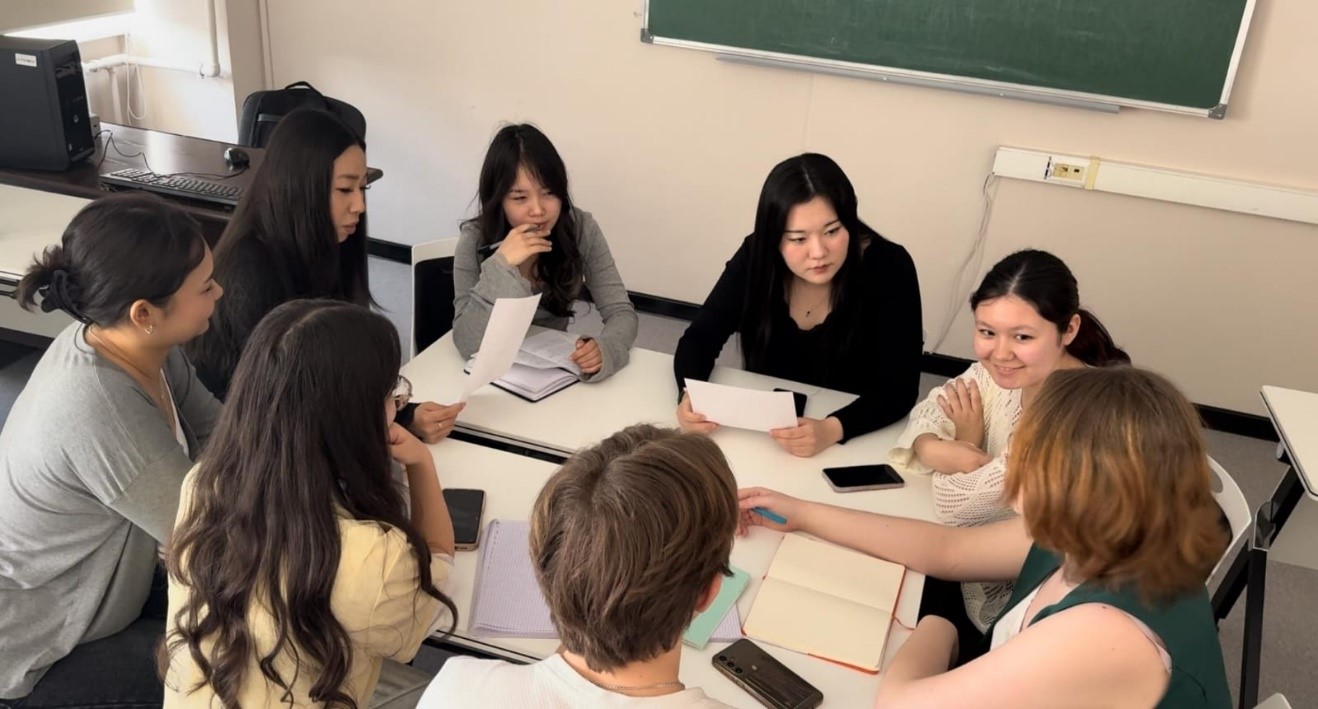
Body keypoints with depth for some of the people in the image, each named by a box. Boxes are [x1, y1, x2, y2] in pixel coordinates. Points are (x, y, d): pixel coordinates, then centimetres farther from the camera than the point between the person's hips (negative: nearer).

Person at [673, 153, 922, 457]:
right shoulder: (755, 258, -12)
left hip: (858, 438, -1)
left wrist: (833, 429, -38)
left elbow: (899, 388, -21)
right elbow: (699, 339, -7)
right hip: (765, 428, 1)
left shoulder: (888, 268, -19)